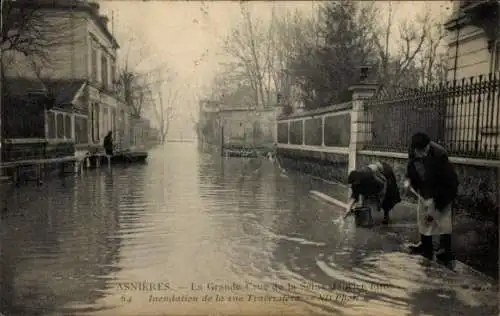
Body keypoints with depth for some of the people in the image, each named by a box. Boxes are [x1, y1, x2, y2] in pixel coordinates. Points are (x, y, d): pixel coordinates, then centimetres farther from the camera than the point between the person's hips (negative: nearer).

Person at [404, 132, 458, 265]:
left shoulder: (439, 154, -33)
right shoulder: (413, 150, -15)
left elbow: (444, 179, -28)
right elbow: (411, 166, 6)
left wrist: (433, 198, -28)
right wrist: (408, 179, -10)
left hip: (442, 189, -6)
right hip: (425, 189, 7)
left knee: (442, 219, -6)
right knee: (423, 216, 12)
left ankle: (445, 253, 1)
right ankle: (426, 247, 25)